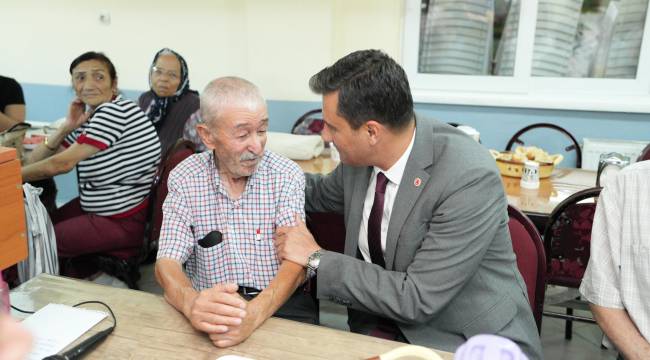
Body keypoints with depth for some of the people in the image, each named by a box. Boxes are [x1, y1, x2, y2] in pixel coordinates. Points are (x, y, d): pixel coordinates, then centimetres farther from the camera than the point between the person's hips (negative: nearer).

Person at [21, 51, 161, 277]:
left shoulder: (117, 111, -20)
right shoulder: (87, 117, 7)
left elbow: (62, 164, -19)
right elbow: (36, 161, 6)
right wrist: (68, 126, -8)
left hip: (124, 222, -8)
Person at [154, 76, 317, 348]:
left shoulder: (287, 175, -5)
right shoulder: (184, 179, -2)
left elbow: (295, 264, -13)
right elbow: (167, 263, -8)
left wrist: (254, 312, -33)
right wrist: (191, 303, -32)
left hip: (279, 304, 0)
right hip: (210, 307, 0)